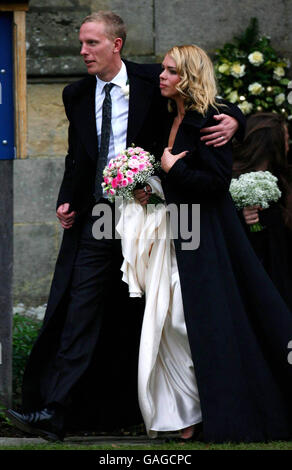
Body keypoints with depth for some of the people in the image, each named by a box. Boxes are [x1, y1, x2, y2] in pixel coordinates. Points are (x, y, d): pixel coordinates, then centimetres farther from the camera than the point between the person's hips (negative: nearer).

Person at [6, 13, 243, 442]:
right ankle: (54, 412, -12)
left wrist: (231, 121, -15)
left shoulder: (152, 84, -2)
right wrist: (66, 200, 3)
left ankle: (131, 409, 18)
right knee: (79, 311, -7)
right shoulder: (76, 95, 9)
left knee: (133, 321, 6)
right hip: (93, 220, 2)